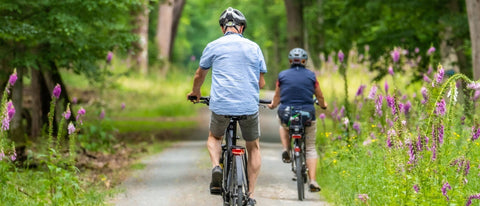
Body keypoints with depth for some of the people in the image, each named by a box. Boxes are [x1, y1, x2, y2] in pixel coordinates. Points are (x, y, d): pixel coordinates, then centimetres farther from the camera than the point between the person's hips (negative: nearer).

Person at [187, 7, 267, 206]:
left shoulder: (213, 46, 5)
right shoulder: (254, 47, 8)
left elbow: (199, 75, 19)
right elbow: (261, 82, 12)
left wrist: (195, 93, 40)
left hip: (221, 106, 0)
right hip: (249, 106, 0)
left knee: (214, 138, 28)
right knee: (253, 147, 21)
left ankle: (216, 166, -2)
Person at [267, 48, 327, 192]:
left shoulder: (282, 76, 2)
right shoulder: (311, 76, 2)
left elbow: (277, 97, 13)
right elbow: (320, 97, 12)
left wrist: (272, 105, 35)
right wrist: (323, 105, 34)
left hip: (286, 114, 1)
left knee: (283, 126, 38)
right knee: (310, 148, 11)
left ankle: (286, 150, 14)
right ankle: (312, 180, -3)